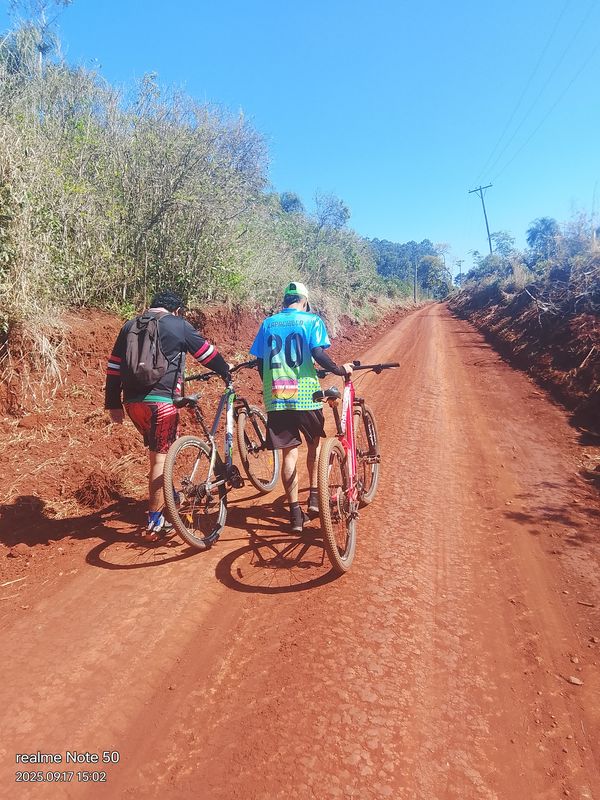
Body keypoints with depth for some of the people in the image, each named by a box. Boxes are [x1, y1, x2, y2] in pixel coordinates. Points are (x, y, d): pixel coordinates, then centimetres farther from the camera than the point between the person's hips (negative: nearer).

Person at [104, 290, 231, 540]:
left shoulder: (129, 326, 17)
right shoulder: (179, 325, 3)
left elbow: (113, 367, 15)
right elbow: (207, 353, 8)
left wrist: (113, 404, 18)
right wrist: (226, 371, 25)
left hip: (133, 401, 6)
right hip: (161, 400, -6)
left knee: (157, 449, 25)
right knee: (160, 457, 0)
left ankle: (167, 493, 37)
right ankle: (154, 524, 4)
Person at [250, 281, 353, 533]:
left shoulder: (268, 323, 12)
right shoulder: (311, 320, 2)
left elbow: (259, 362, 12)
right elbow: (318, 353, -12)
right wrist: (341, 370, 2)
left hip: (275, 397, 3)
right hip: (305, 396, -2)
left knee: (289, 452, 7)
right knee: (315, 443, 21)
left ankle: (295, 512, 9)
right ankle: (315, 496, 20)